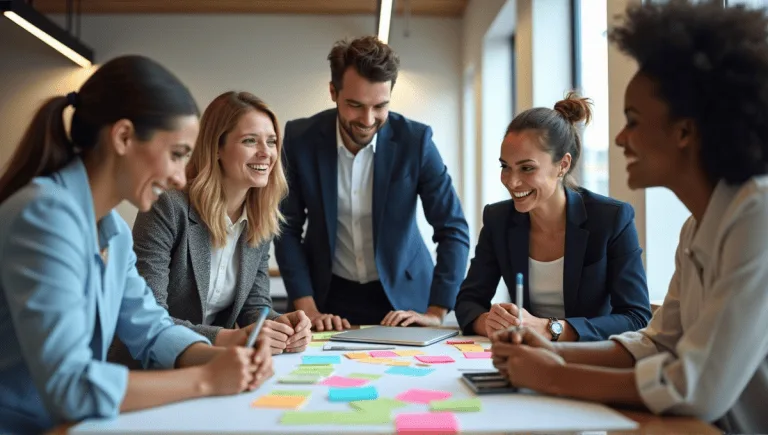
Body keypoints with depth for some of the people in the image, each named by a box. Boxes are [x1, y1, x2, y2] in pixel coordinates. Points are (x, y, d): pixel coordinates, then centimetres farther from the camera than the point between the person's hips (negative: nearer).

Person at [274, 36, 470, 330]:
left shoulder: (415, 140, -11)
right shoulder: (300, 139, -9)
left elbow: (453, 229, -8)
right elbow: (287, 229, -4)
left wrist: (436, 313, -14)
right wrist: (308, 310, -11)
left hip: (401, 294, 0)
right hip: (330, 295, 1)